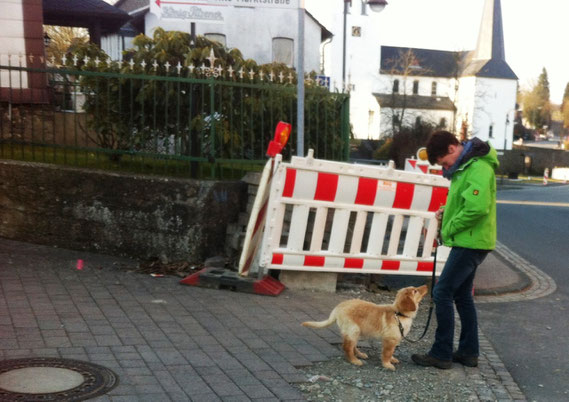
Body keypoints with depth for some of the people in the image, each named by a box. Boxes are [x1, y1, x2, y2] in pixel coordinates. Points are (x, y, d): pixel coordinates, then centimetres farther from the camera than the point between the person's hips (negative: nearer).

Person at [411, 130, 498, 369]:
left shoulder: (479, 168, -19)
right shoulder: (463, 167, 13)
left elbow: (478, 207, -29)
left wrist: (449, 229, -17)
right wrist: (447, 213, 5)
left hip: (470, 243, -10)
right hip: (467, 242, 10)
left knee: (442, 293, -8)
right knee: (462, 295, 16)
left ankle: (441, 354, 0)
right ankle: (468, 352, 25)